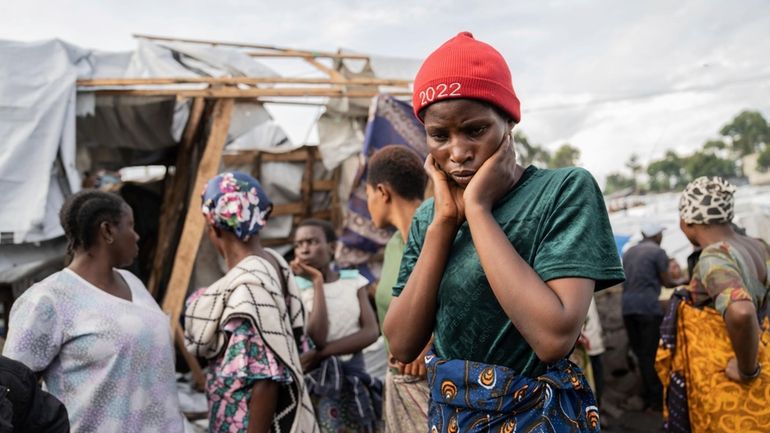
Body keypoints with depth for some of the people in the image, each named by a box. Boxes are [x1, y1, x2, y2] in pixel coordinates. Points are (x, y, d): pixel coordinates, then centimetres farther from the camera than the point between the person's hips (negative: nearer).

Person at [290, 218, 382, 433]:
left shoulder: (354, 280, 3)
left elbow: (371, 332, -9)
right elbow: (317, 338, -18)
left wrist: (321, 353, -19)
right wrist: (317, 282, -14)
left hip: (354, 377, 3)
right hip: (316, 380, -2)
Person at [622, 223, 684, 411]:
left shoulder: (629, 252, 17)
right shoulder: (658, 252, -2)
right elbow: (667, 282, 1)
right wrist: (683, 281, 20)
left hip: (627, 306, 6)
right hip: (647, 306, -6)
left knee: (638, 352, 11)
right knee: (651, 354, -1)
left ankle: (646, 397, 16)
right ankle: (656, 399, 3)